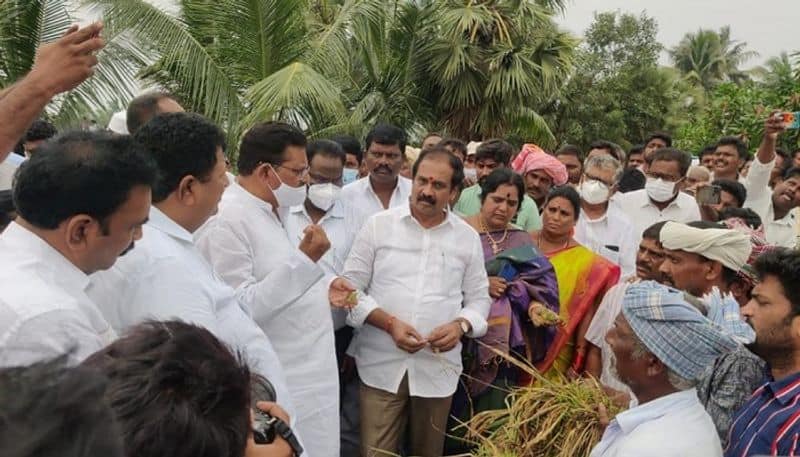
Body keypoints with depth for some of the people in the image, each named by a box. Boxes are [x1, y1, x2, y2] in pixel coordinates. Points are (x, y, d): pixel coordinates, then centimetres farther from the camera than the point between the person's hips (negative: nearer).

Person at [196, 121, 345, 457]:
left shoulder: (272, 213, 12)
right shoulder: (225, 221, -19)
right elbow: (239, 310, -25)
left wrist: (321, 293, 6)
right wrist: (304, 259, -24)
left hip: (306, 377, 9)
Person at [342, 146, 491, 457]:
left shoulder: (468, 237, 6)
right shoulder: (378, 225, 0)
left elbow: (479, 298, 10)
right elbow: (351, 287, -1)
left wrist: (460, 325, -11)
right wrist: (389, 323, -15)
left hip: (438, 368, 2)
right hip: (381, 366, -2)